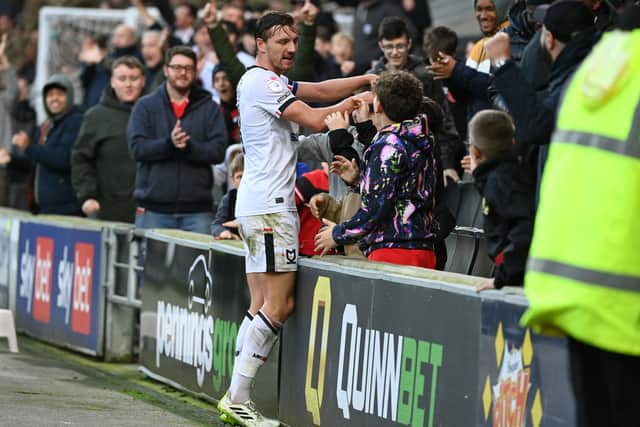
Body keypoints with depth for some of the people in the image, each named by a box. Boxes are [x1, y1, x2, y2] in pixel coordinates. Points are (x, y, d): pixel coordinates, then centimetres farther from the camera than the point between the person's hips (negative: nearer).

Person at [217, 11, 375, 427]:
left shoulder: (272, 83, 21)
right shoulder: (261, 81, -11)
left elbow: (320, 90, 21)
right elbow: (316, 120, -15)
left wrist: (367, 79, 9)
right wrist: (354, 103, 0)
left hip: (260, 208, 11)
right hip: (269, 207, -11)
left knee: (263, 306, 7)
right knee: (278, 305, -11)